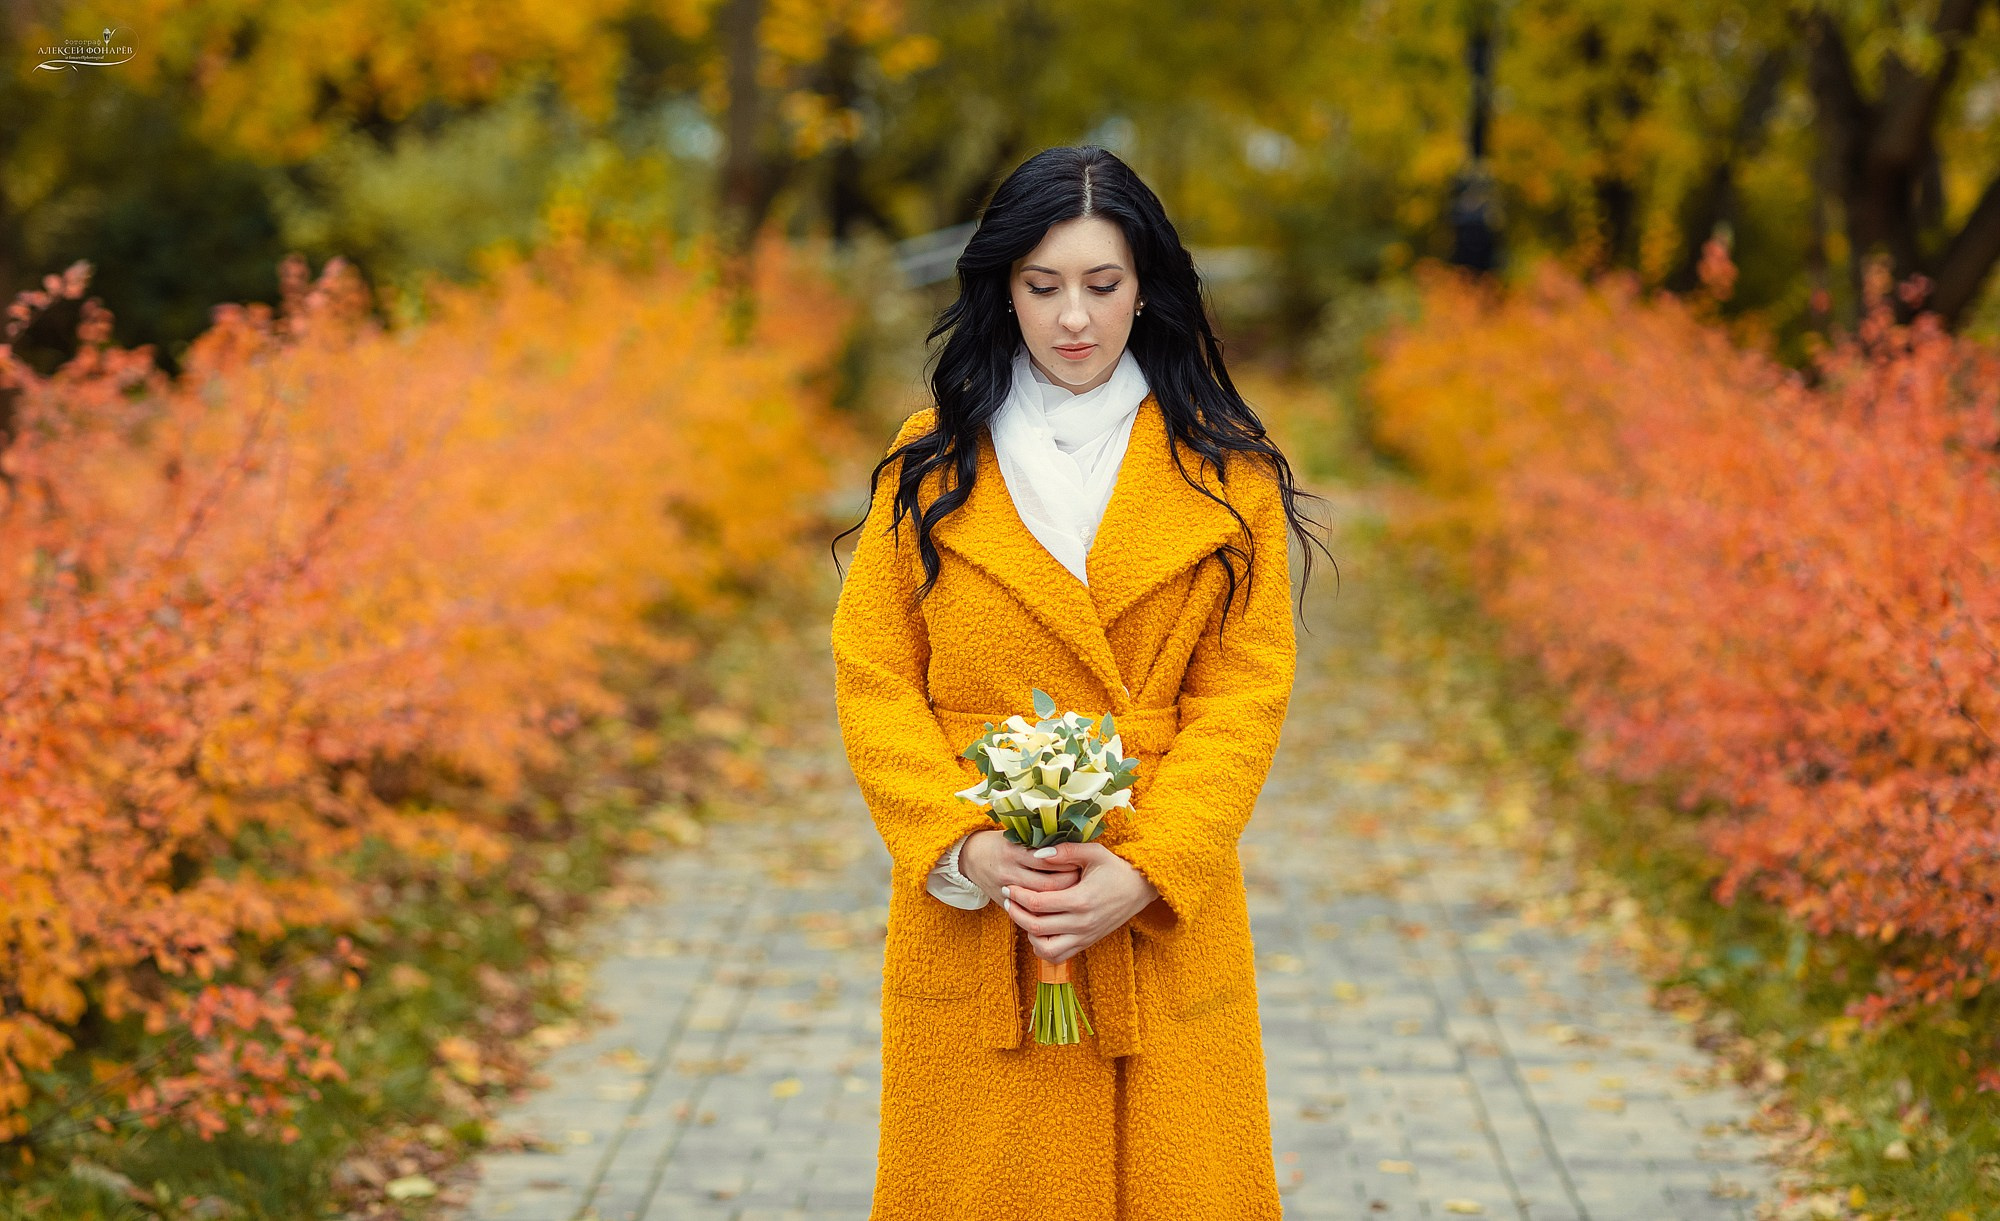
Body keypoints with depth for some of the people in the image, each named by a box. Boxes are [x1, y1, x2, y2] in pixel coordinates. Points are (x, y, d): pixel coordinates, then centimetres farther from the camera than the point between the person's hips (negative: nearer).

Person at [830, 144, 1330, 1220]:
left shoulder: (1226, 473, 4)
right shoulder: (931, 463, 6)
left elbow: (1247, 690, -1)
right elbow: (872, 679, 2)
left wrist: (1146, 869, -14)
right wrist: (963, 846, -13)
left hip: (1163, 910, 0)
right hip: (967, 912, 0)